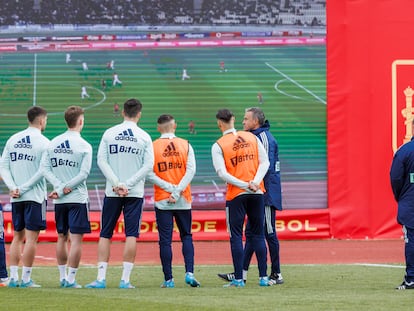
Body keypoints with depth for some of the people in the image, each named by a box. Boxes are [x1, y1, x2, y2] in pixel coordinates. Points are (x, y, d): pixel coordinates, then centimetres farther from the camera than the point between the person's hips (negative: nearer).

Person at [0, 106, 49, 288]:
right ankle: (26, 279, -4)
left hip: (16, 198, 5)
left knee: (17, 237, 12)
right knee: (31, 237, -3)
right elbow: (43, 171, -14)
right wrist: (24, 188, -11)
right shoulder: (43, 143, -7)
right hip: (35, 197, -5)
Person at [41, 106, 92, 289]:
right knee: (76, 239, -2)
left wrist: (59, 187, -7)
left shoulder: (53, 143, 6)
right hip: (78, 198, -5)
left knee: (62, 238, 15)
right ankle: (71, 279, -6)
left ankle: (62, 277, 20)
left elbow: (45, 167, -1)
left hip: (59, 200, 5)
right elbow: (84, 173, -14)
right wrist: (64, 189, -10)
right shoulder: (84, 146, -8)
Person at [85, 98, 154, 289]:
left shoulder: (109, 133, 2)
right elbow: (148, 165, -5)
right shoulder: (144, 137, 1)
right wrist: (128, 185, -8)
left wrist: (117, 184, -6)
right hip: (135, 193, -1)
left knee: (105, 234, 6)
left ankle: (101, 278, 1)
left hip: (112, 192, 1)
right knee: (131, 234, 1)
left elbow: (101, 161, -3)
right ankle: (125, 279, -5)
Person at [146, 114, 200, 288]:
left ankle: (168, 279, 1)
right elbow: (191, 171, -7)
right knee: (186, 237, 11)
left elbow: (149, 174, -9)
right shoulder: (186, 145, 2)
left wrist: (170, 188, -10)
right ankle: (189, 273, -5)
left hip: (162, 200, -1)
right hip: (183, 200, 1)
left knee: (165, 240, 2)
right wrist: (177, 191, -11)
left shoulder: (152, 147, -2)